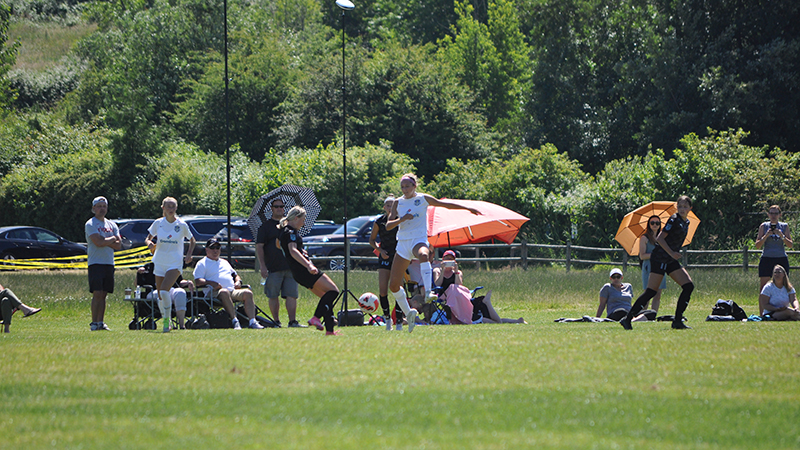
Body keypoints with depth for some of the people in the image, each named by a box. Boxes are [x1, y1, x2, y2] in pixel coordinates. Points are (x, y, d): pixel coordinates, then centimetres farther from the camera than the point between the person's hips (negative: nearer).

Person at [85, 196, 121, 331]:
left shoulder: (112, 225, 15)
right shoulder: (90, 224, -4)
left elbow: (118, 246, 5)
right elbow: (98, 243, -17)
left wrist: (104, 241, -9)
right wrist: (113, 239, -2)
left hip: (109, 263, 6)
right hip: (96, 263, -6)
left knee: (103, 294, 5)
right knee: (97, 293, -11)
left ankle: (101, 322, 7)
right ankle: (94, 323, -9)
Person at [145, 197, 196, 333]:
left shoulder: (181, 225, -3)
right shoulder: (158, 223, 2)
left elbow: (192, 240, 12)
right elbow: (148, 238, 11)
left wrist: (189, 254, -4)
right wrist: (149, 243, -13)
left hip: (175, 263, -3)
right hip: (160, 263, 3)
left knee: (164, 291, -23)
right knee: (160, 296, 5)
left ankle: (167, 319, -10)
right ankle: (165, 322, 23)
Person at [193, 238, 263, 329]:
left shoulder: (224, 263, 34)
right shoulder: (202, 264, 14)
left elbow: (235, 275, 37)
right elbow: (197, 282, 1)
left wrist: (238, 281, 12)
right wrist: (210, 283, -16)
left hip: (233, 291, 6)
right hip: (215, 293, -6)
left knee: (248, 293, -22)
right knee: (224, 292, -41)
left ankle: (253, 321, -33)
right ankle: (234, 321, -48)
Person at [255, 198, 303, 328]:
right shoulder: (266, 226, 2)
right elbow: (259, 247, -3)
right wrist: (263, 266, -11)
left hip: (290, 267, 3)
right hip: (273, 268, -3)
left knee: (292, 295, -4)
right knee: (273, 296, 1)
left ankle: (292, 321, -4)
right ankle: (276, 321, 10)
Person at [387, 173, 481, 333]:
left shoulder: (423, 199, 4)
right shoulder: (398, 203, 10)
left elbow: (445, 204, 12)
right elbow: (388, 225, 4)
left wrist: (468, 208, 12)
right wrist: (402, 219, -15)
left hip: (419, 240, -4)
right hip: (403, 243, 4)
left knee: (423, 255, -43)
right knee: (393, 285, -2)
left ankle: (428, 292, -55)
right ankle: (408, 313, 19)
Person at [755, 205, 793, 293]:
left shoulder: (784, 226, 8)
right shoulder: (764, 226, 7)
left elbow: (790, 245, 4)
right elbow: (757, 245, 4)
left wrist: (782, 236, -12)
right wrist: (766, 235, -12)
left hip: (781, 259, 1)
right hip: (767, 258, -1)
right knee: (763, 285, -6)